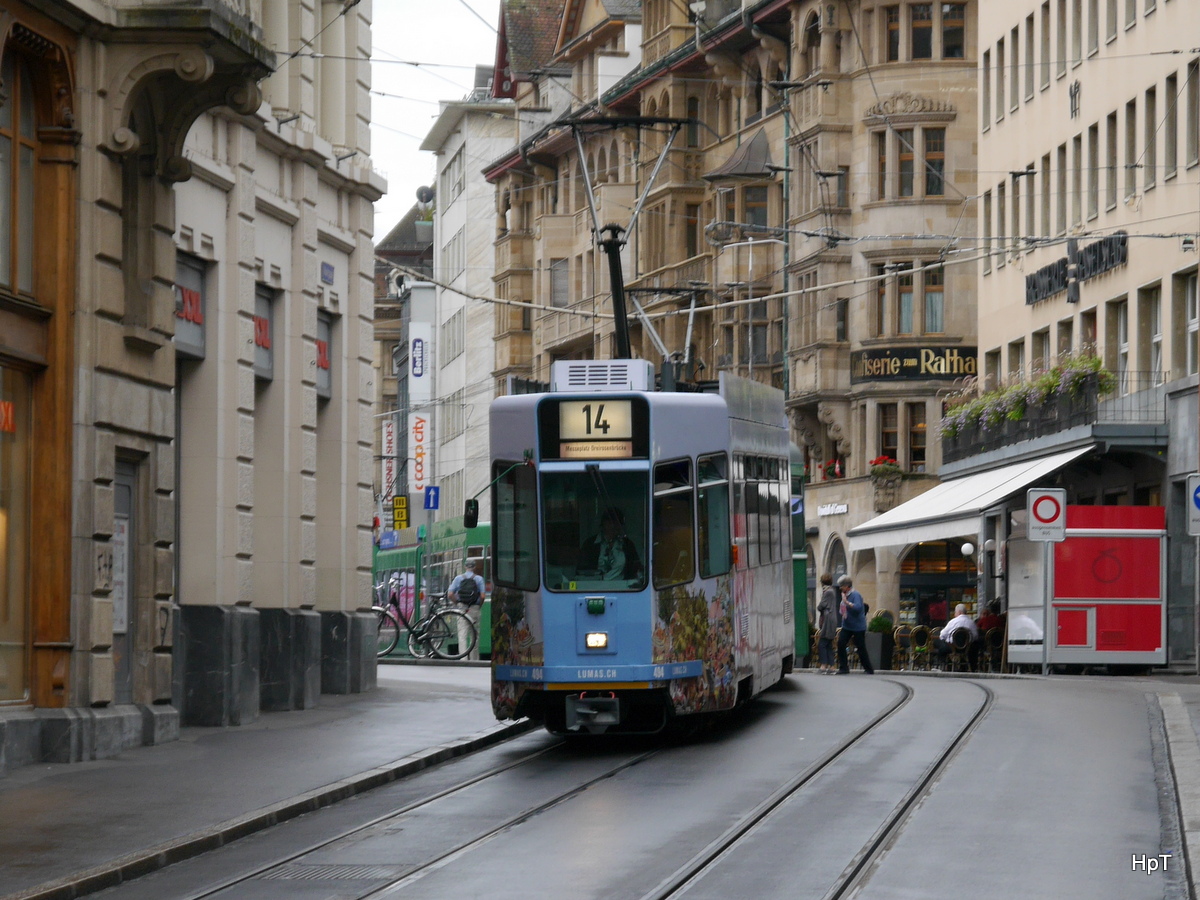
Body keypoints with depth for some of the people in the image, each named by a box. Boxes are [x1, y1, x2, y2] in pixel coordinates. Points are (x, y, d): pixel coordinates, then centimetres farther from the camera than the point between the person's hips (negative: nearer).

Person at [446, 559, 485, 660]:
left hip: (462, 608, 0)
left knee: (462, 634, -3)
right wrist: (479, 605, 9)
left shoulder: (458, 578, 4)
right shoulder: (479, 579, 0)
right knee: (474, 635, 9)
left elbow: (450, 595, -1)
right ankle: (474, 659, 13)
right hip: (474, 609, 0)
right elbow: (482, 596, -8)